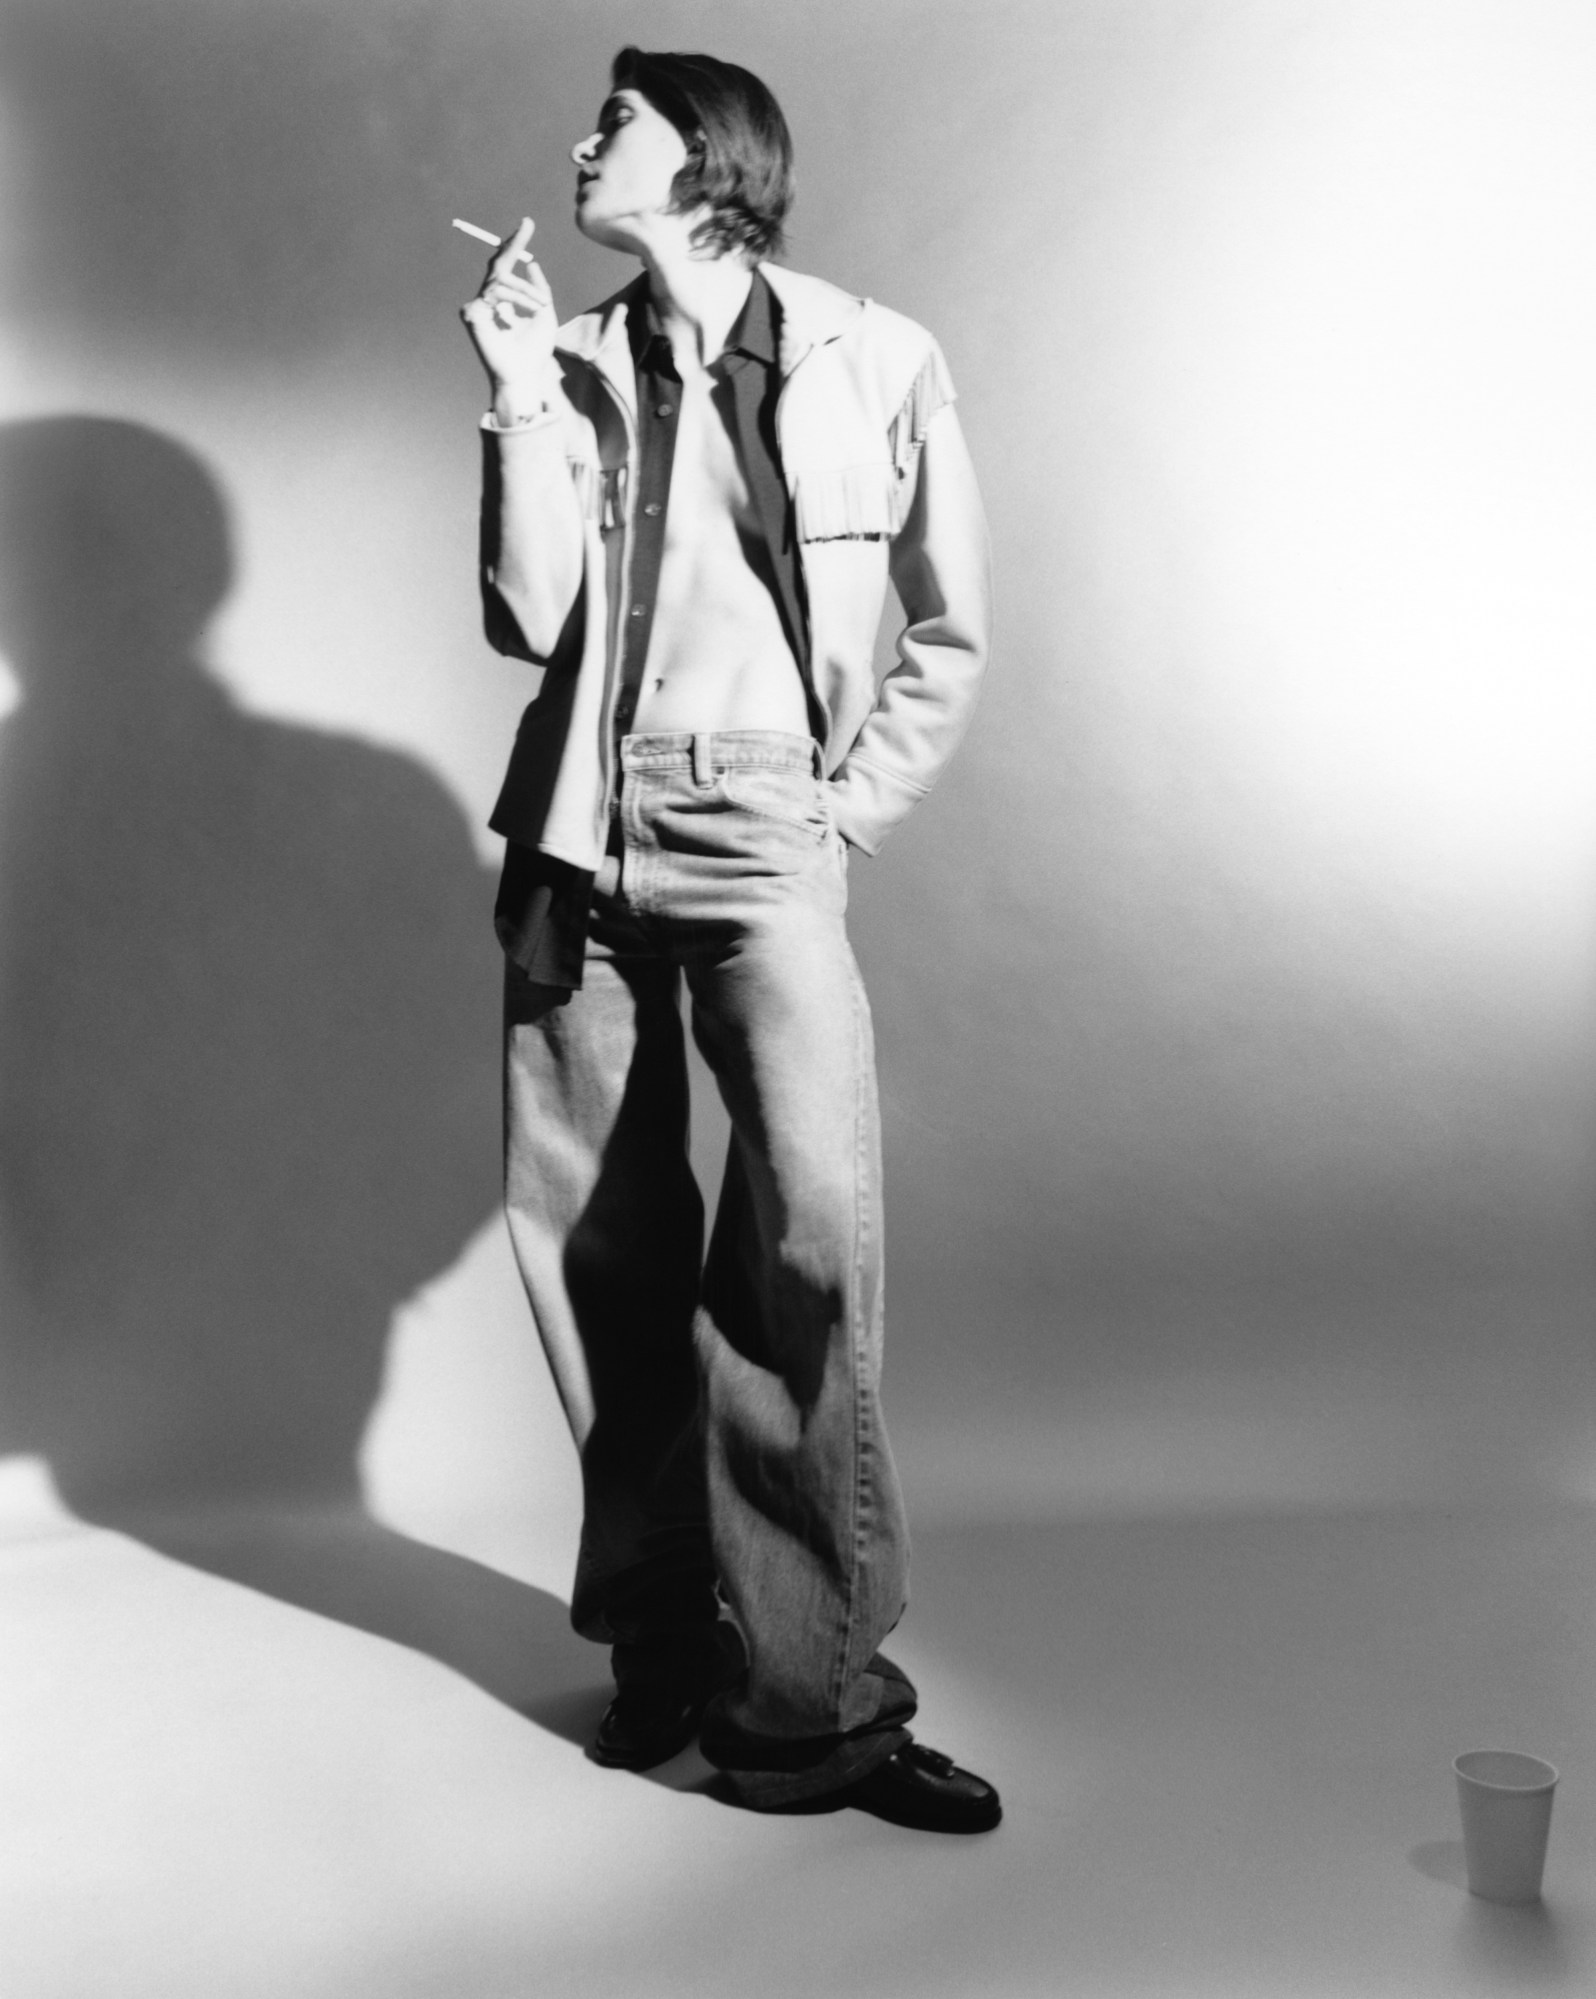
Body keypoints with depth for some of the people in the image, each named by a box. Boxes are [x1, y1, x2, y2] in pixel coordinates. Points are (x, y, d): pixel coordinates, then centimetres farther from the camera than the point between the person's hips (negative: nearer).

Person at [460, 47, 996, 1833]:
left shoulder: (875, 363, 3)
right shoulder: (575, 365, 11)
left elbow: (950, 639, 9)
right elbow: (527, 618, -1)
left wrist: (849, 817, 2)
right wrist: (523, 397, -5)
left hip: (759, 831, -3)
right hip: (581, 830, 4)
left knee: (808, 1218, -19)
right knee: (594, 1236, 3)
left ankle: (808, 1689, -9)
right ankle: (660, 1639, 18)